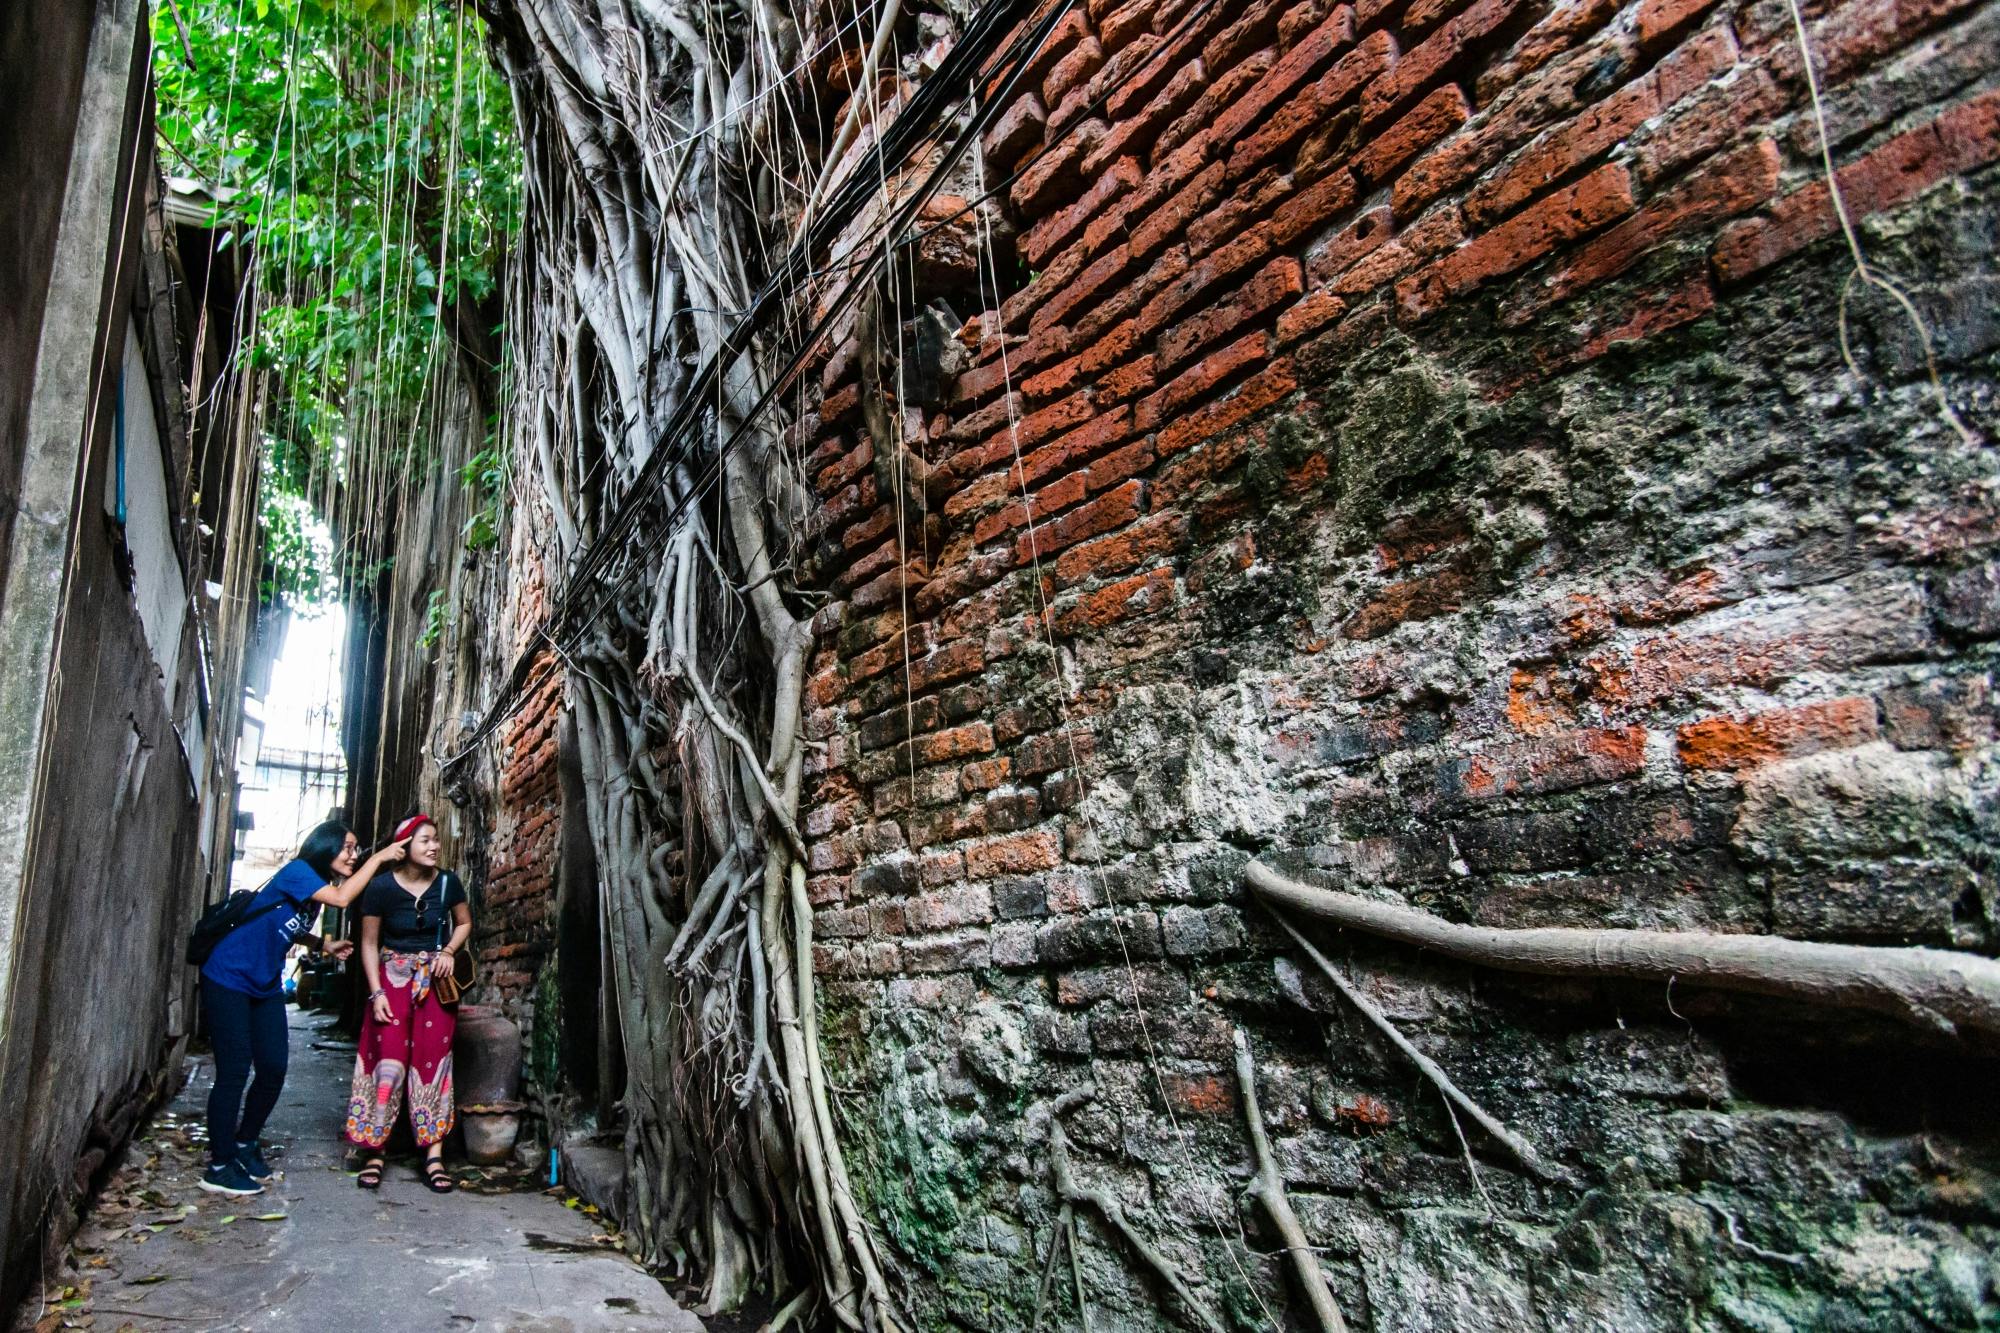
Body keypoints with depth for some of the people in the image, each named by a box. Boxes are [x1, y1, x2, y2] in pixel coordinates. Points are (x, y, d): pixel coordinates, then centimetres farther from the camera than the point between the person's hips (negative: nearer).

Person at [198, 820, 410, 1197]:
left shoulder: (315, 887, 7)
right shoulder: (297, 871, -18)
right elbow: (341, 898, -32)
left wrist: (324, 945, 4)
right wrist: (379, 858, -27)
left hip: (264, 985, 9)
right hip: (228, 979, -9)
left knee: (274, 1069, 6)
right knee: (234, 1071, -7)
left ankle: (244, 1143, 25)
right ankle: (219, 1167, 2)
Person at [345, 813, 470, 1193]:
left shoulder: (447, 882, -5)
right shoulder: (381, 886, -10)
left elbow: (464, 923, 11)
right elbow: (370, 943, -4)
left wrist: (449, 951, -7)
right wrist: (377, 992, -10)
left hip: (435, 978, 1)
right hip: (392, 976, -1)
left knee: (433, 1060, 0)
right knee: (388, 1061, -6)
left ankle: (434, 1154, 4)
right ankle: (374, 1152, 7)